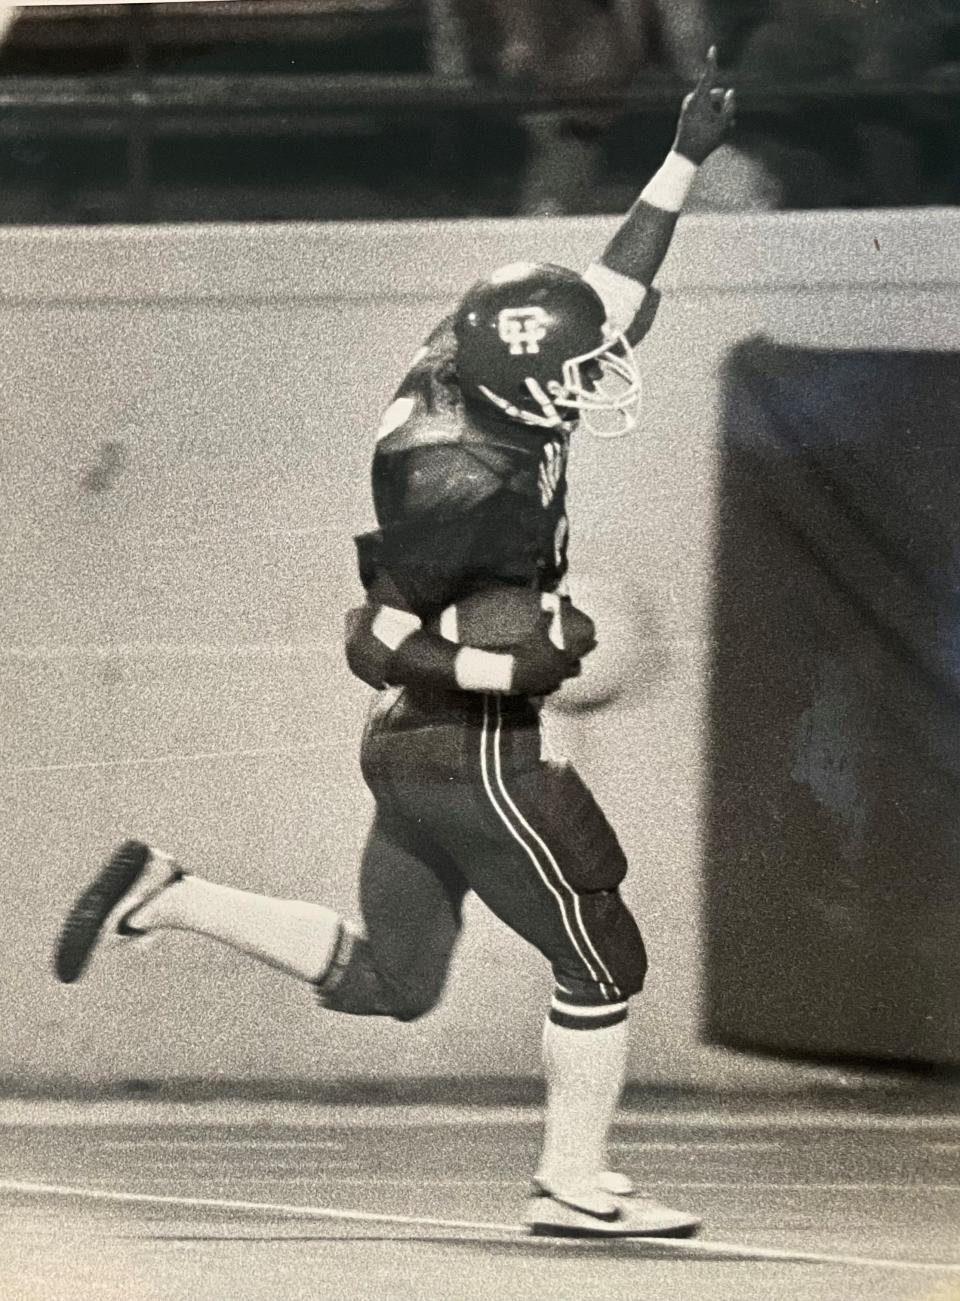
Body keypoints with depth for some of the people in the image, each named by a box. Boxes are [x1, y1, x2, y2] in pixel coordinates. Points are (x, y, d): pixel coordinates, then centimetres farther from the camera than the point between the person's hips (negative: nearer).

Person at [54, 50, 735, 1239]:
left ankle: (161, 894, 13)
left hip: (413, 750, 9)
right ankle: (575, 1184, 13)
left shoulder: (476, 395, 1)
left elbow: (612, 299, 12)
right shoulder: (467, 486, -24)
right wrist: (521, 670, -22)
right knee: (602, 960, 4)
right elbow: (375, 643, -22)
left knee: (381, 982, 19)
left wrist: (685, 159, 10)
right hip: (471, 758, -9)